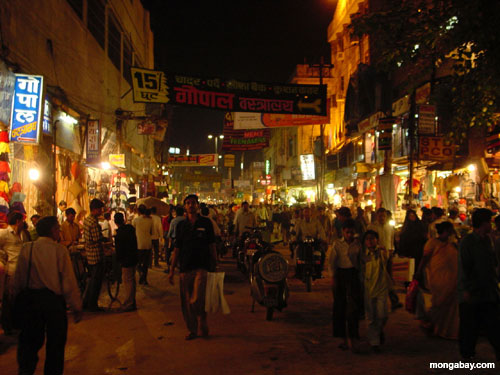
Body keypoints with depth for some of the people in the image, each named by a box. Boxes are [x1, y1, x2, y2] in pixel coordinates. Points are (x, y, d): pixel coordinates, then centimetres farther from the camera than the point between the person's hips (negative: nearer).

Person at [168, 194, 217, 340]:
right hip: (185, 268, 3)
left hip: (201, 267, -3)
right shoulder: (181, 225, 10)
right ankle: (192, 330, 22)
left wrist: (214, 266, 2)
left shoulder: (206, 223, 3)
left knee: (196, 301, -13)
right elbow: (177, 248, 11)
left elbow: (212, 246, 5)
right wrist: (172, 270, 9)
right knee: (186, 302, 6)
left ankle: (203, 321, 16)